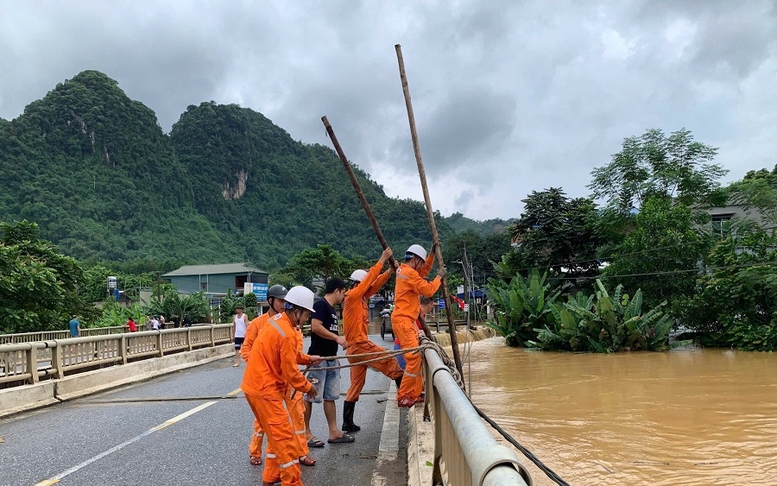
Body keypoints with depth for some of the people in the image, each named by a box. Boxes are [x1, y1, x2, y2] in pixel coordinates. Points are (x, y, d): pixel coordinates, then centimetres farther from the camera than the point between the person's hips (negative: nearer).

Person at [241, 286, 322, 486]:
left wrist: (307, 359, 12)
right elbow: (291, 373, -18)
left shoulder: (277, 320, 5)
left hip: (257, 385, 10)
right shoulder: (287, 334, -24)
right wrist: (308, 387, -3)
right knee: (285, 438, -4)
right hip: (265, 390, -10)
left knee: (276, 434, 21)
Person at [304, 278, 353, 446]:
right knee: (310, 396, -1)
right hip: (318, 358, -10)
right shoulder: (321, 305, -11)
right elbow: (315, 327, -24)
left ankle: (334, 432, 17)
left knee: (330, 396, 11)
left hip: (330, 359, 10)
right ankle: (305, 433, 7)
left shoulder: (332, 308, 17)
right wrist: (337, 337, -20)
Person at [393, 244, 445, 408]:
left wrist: (432, 254, 22)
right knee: (414, 358, -12)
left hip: (408, 321, 11)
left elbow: (423, 272, 31)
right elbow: (428, 290, -15)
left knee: (417, 358, 12)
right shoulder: (409, 273, -13)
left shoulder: (404, 271, 17)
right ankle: (403, 397, -8)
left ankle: (415, 394, 16)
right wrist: (439, 276, -1)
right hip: (403, 321, -11)